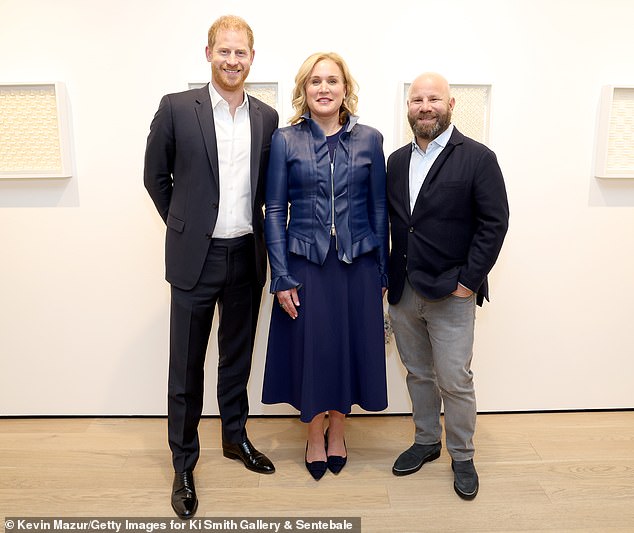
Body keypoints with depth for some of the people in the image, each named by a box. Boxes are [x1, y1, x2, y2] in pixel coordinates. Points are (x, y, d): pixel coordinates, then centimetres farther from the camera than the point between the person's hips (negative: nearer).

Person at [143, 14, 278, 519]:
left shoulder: (267, 117, 6)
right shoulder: (176, 108, -4)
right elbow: (155, 177, 3)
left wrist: (255, 234, 8)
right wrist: (185, 227, 6)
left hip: (248, 256, 3)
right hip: (196, 257, -3)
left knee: (237, 358, 17)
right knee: (187, 365, 6)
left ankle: (235, 436, 37)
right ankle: (184, 464, 24)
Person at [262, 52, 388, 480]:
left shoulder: (370, 139, 2)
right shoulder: (285, 140, 0)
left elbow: (379, 207, 5)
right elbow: (275, 211, -2)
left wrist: (383, 271, 4)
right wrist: (282, 277, -7)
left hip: (358, 263, 1)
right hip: (306, 263, -1)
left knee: (351, 345, 10)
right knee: (311, 346, 8)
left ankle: (338, 429, 34)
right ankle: (315, 433, 32)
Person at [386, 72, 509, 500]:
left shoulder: (478, 158, -6)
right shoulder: (397, 160, 10)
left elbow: (494, 223, -9)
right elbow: (390, 222, 12)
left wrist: (469, 280, -13)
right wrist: (386, 275, 6)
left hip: (451, 293, -5)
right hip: (402, 291, 5)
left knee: (455, 380, 3)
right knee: (418, 374, 17)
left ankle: (462, 456, 25)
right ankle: (427, 441, 36)